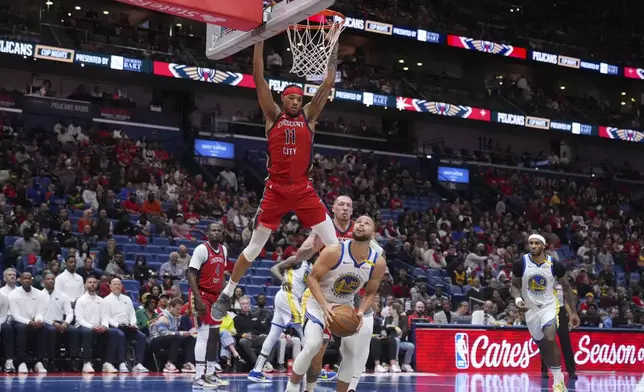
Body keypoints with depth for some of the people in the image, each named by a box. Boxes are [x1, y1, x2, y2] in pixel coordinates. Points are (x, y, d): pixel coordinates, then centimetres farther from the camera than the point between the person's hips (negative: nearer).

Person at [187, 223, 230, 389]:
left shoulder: (223, 250, 8)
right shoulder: (202, 249, -15)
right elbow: (191, 274, -18)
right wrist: (198, 299, -24)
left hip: (216, 296, 8)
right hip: (202, 295, -8)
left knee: (215, 335, 10)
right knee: (203, 335, -11)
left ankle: (211, 373, 18)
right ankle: (199, 377, -9)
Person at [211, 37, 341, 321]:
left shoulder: (308, 117, 8)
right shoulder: (273, 115, 4)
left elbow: (327, 86, 3)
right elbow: (259, 80, -3)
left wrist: (334, 50, -1)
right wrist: (260, 41, -8)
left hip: (304, 189, 1)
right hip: (276, 189, -1)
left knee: (333, 245, -6)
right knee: (254, 248, 8)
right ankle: (225, 296, 22)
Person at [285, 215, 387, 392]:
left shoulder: (378, 263, -15)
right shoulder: (334, 252, -27)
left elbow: (370, 293, 0)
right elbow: (313, 277, -18)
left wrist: (361, 312, -19)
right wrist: (325, 305, -31)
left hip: (345, 306, 5)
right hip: (318, 301, -5)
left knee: (353, 353, 0)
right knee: (313, 345, -24)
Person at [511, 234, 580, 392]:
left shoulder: (555, 265, -11)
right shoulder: (521, 264, -9)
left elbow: (567, 288, 1)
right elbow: (515, 286, 2)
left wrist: (574, 312, 1)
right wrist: (518, 299, -19)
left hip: (549, 306, -3)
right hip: (531, 309, 3)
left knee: (550, 340, -24)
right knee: (542, 346, 10)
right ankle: (558, 378, 28)